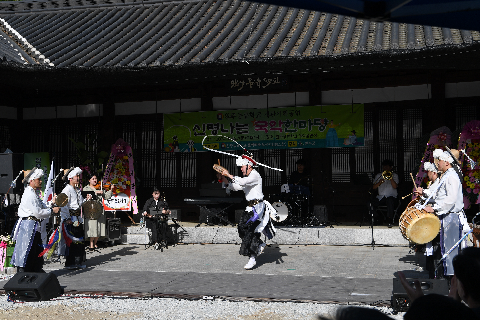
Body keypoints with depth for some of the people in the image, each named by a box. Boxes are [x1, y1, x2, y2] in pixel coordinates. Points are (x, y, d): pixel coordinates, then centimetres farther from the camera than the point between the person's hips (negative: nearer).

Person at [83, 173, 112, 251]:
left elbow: (106, 197, 12)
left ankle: (95, 244, 15)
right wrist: (96, 192, -20)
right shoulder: (86, 188, 7)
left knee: (99, 228, 2)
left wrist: (110, 190, -3)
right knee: (92, 227, -11)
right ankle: (91, 245, -2)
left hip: (99, 210, 4)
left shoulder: (99, 188, 18)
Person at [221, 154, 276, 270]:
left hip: (257, 207, -9)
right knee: (241, 228, 3)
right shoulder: (247, 177, 19)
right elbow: (236, 187, 16)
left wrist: (229, 175, -19)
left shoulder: (255, 175, -11)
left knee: (250, 230, -15)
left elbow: (242, 182, -26)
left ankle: (252, 258, -13)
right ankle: (260, 245, 19)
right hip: (250, 207, 9)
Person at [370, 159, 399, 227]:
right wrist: (379, 182, -9)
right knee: (371, 203, -27)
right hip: (380, 197, 3)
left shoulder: (394, 175, 11)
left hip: (391, 196, -3)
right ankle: (375, 220, -9)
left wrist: (390, 177, -14)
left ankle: (390, 221, -33)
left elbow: (395, 186, -7)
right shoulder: (378, 175, 20)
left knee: (390, 201, -40)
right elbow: (374, 187, 8)